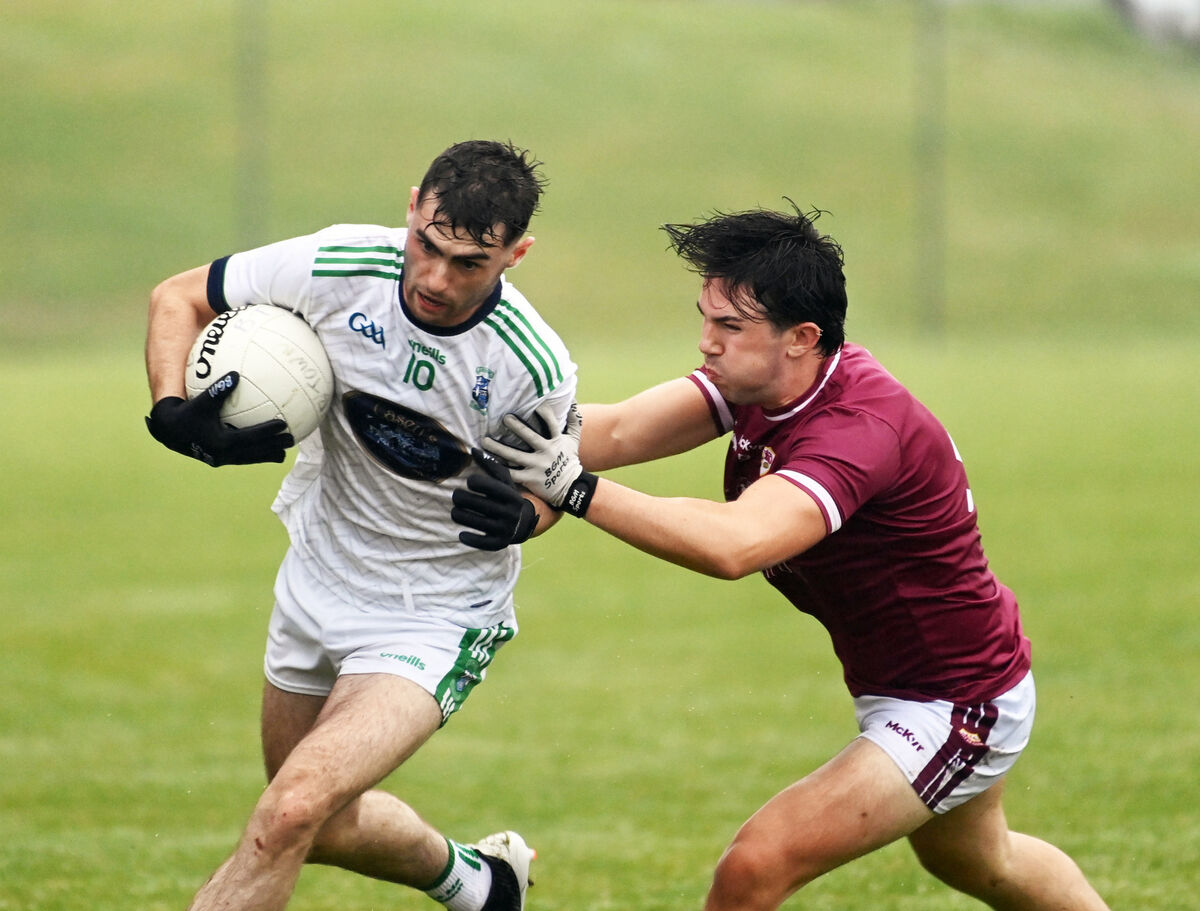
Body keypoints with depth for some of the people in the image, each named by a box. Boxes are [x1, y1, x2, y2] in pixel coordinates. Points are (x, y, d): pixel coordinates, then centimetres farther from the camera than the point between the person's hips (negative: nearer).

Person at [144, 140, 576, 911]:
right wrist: (175, 414, -22)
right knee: (324, 827, 22)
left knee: (293, 813, -24)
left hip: (435, 620, -5)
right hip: (319, 581, 5)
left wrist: (516, 517, -28)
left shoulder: (535, 371, -25)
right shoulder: (338, 268, -19)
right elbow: (179, 298, -4)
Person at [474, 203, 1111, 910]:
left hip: (956, 707, -10)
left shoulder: (860, 430, -35)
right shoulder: (760, 380, -8)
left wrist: (577, 489, -55)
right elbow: (622, 429, -19)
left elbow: (733, 546, -51)